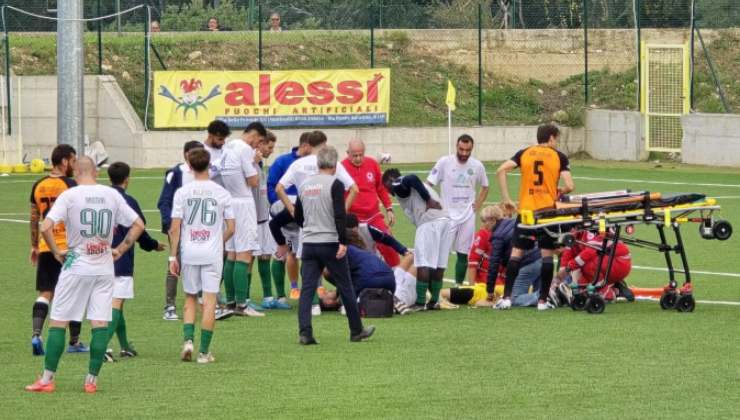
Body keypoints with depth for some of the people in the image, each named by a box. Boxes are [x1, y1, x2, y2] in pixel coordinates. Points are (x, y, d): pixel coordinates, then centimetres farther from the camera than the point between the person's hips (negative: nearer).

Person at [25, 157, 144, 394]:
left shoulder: (69, 195, -7)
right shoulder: (112, 195, 3)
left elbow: (46, 227, -17)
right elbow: (138, 225, 6)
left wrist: (56, 252, -3)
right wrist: (120, 250, 12)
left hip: (76, 267, -3)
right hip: (104, 268, 3)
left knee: (58, 322, 4)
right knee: (100, 324, 4)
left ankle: (47, 379, 3)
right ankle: (92, 380, 3)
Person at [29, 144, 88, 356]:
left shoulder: (38, 186, 7)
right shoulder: (70, 185, -10)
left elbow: (34, 219, 13)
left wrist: (34, 246, 21)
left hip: (45, 247, 4)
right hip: (69, 246, -4)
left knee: (44, 293, 5)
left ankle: (36, 334, -14)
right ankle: (74, 342, 13)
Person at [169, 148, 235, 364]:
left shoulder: (182, 193, -2)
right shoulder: (221, 193, -1)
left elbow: (175, 228, -4)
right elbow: (231, 228, 1)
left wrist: (173, 256, 2)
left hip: (189, 252, 1)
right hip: (213, 253, -1)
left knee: (190, 299, 16)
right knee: (209, 301, 2)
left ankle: (188, 340, -2)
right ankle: (204, 351, 0)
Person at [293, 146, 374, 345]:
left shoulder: (304, 185, 9)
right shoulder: (335, 184, -9)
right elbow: (340, 215, -18)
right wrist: (343, 242, -18)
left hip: (308, 244, 4)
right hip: (331, 244, -4)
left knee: (307, 288, 1)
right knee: (345, 288, 8)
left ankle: (304, 332, -12)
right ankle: (356, 330, 18)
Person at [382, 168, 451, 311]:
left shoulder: (398, 185, 6)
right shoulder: (407, 185, 32)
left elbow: (412, 179, -14)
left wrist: (428, 199, -10)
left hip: (429, 221, -9)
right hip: (445, 218, 9)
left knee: (423, 264, -5)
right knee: (439, 264, 13)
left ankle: (420, 303, -6)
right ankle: (434, 301, 18)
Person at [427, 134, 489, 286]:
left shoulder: (477, 166, 2)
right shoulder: (444, 163, -8)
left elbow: (484, 187, 20)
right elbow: (428, 185, -4)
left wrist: (477, 205, 7)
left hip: (467, 216, 3)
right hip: (447, 215, -3)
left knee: (463, 254, 7)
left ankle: (459, 285, 17)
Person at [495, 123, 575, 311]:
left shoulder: (524, 153, 7)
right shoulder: (559, 157, 1)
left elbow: (501, 171, -4)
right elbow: (569, 186, -8)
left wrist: (506, 198, 0)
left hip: (525, 210, 2)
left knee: (516, 252, 5)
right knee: (547, 255, 5)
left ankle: (506, 298, -1)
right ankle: (543, 300, 4)